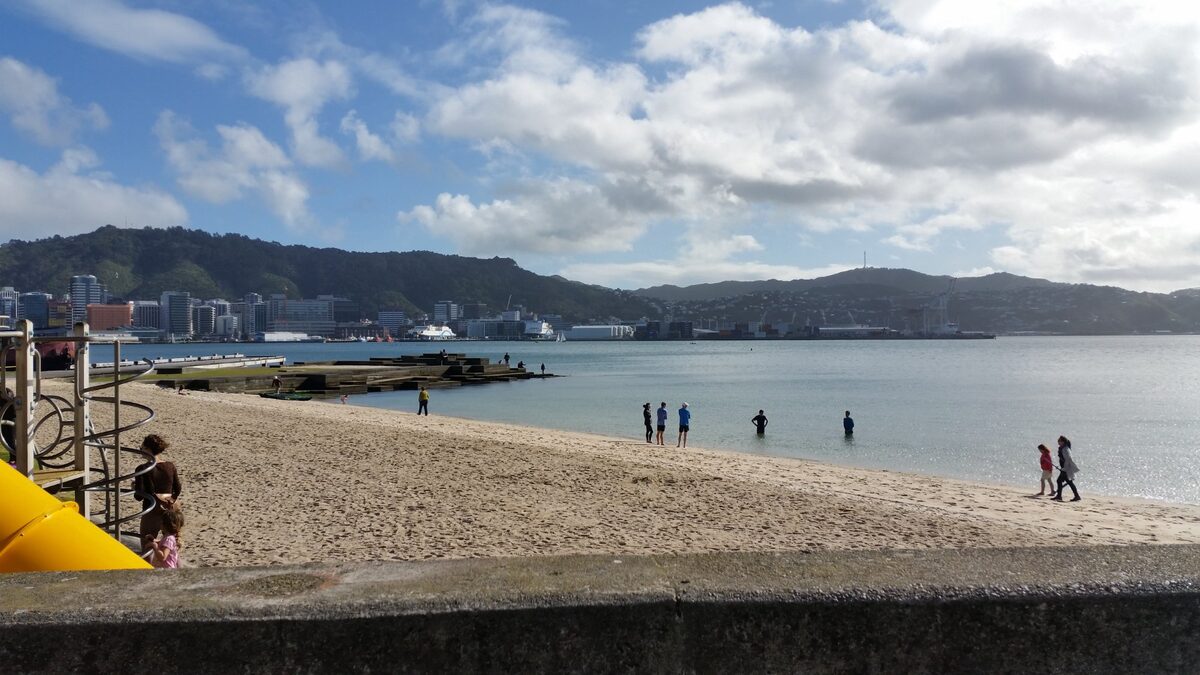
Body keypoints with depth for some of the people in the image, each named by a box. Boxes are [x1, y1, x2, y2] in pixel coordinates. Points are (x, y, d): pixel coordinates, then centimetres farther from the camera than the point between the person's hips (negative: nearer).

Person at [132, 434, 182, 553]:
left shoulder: (142, 469, -13)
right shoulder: (170, 466, -2)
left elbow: (139, 496, -13)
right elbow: (178, 490, 4)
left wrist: (135, 486, 6)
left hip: (152, 514, -4)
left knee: (147, 548, 11)